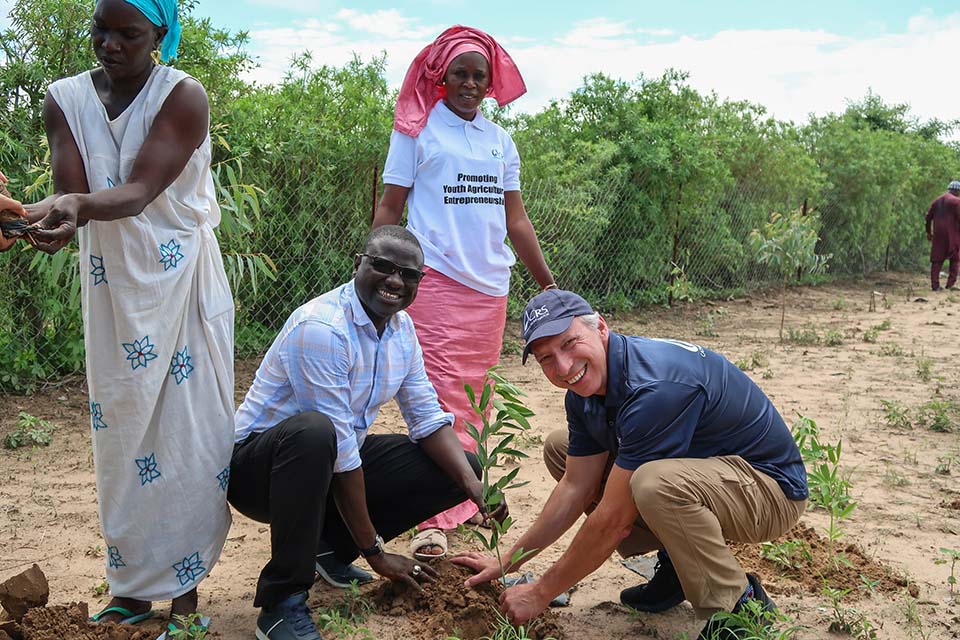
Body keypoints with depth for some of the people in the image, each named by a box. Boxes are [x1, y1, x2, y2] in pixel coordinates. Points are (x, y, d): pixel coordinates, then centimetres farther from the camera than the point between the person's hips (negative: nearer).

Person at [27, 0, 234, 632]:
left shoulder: (184, 96, -10)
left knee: (189, 430, -2)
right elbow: (72, 192, -11)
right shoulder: (65, 99, 2)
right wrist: (55, 214, -34)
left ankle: (185, 588, 9)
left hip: (183, 282, -3)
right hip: (112, 285, 4)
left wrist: (79, 205, -41)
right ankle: (132, 589, 16)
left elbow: (140, 190, -21)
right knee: (121, 428, 5)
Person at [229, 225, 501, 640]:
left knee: (461, 468, -2)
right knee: (313, 431, -42)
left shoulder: (401, 327, 1)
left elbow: (428, 418, 4)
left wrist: (474, 485, -14)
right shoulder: (320, 327, -25)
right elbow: (339, 448, -26)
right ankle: (282, 602, -26)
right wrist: (374, 552, -21)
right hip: (259, 465, -8)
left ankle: (330, 546, 8)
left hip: (335, 464, 8)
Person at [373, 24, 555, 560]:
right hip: (435, 277, -5)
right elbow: (389, 208, 1)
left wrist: (549, 283, 14)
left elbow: (516, 219, 17)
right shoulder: (417, 129, 3)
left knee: (475, 397, 9)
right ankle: (433, 521, -7)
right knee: (442, 398, -10)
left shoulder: (501, 141, 16)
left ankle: (467, 500, 20)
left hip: (490, 285, 5)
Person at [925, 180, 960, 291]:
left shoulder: (937, 201, 14)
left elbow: (928, 216, 12)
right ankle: (951, 283, -1)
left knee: (937, 260, 6)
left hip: (938, 235, 5)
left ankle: (935, 285, 0)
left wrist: (928, 232, 17)